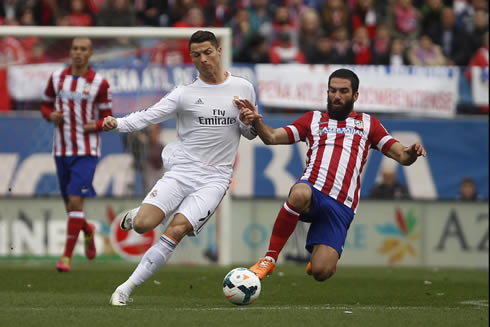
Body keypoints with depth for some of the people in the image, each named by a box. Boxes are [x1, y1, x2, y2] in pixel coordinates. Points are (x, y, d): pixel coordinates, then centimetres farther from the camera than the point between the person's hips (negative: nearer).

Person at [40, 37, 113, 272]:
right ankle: (87, 231, 44)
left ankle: (67, 256, -10)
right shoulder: (57, 78, 5)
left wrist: (96, 125, -16)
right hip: (61, 150, 4)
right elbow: (46, 104, 16)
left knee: (75, 202, -15)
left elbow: (107, 117, 4)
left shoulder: (99, 83, -3)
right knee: (70, 205, 11)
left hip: (86, 151, -4)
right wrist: (51, 116, -6)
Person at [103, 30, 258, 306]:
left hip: (214, 179, 0)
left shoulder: (243, 88, 10)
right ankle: (134, 216, 21)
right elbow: (148, 116, -5)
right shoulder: (185, 94, 5)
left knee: (177, 230, -20)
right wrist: (117, 123, -23)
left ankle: (128, 288, -13)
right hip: (182, 169, 0)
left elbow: (251, 134, 20)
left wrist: (249, 122, -4)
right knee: (143, 225, -19)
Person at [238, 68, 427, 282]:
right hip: (312, 191, 0)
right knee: (300, 194, -41)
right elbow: (272, 137, 16)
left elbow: (401, 156, 16)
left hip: (341, 207, 0)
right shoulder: (313, 119, 24)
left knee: (321, 272, -16)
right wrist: (257, 121, -6)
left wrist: (410, 153, -9)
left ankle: (323, 253, 23)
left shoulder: (368, 124, 23)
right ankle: (269, 258, -26)